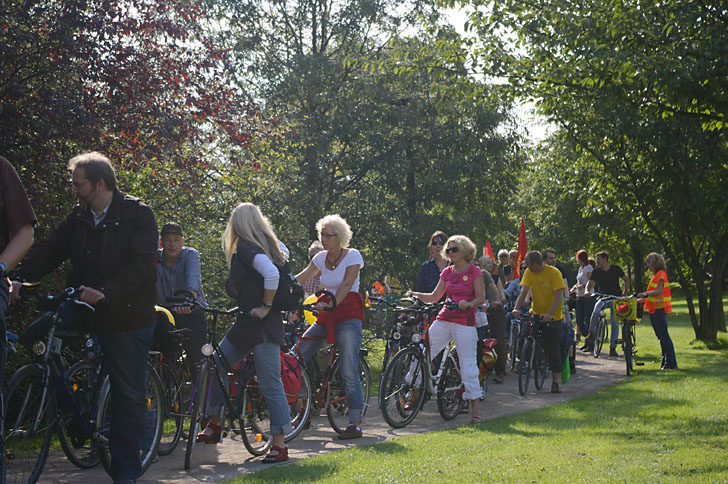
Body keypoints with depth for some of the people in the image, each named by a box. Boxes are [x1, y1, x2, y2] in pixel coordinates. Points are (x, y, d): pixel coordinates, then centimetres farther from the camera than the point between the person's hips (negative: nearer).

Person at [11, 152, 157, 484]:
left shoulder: (138, 214, -8)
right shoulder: (79, 217, 9)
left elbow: (142, 263, -18)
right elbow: (50, 249, 3)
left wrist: (106, 292, -29)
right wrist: (20, 279, -13)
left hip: (126, 317, -5)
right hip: (88, 313, 5)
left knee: (129, 394, 0)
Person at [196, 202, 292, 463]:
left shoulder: (246, 248, -15)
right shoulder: (269, 245, 11)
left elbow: (271, 273, -30)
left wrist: (265, 307, -19)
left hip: (262, 325, -10)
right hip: (246, 324, 10)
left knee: (270, 385, -6)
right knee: (215, 365, 14)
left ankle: (280, 445, -3)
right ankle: (215, 424, 24)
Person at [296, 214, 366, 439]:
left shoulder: (353, 256, -5)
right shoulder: (321, 258, 11)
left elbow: (346, 285, -16)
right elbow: (300, 279, 8)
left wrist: (332, 303, -31)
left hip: (348, 316, -6)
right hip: (327, 315, 6)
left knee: (349, 372, -12)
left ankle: (356, 424, -8)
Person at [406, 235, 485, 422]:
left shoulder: (474, 271, -1)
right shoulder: (447, 272, 13)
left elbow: (481, 297, -4)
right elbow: (434, 296, 14)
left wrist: (469, 304, -24)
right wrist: (415, 295, 0)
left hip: (465, 323, -5)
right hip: (444, 320, 5)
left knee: (468, 364, -6)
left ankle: (475, 410, -1)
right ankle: (413, 394, 10)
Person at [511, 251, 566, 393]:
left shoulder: (554, 273, -16)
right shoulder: (529, 273, -3)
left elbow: (558, 296, -22)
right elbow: (523, 292, -10)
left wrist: (550, 314, -36)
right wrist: (517, 308, -27)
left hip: (553, 316, -4)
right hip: (536, 313, 4)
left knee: (553, 350, -4)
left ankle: (555, 382, 5)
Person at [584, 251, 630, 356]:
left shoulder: (616, 269, -1)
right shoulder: (596, 272, 2)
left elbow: (626, 280, 11)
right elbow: (591, 283, -8)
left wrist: (625, 293, 3)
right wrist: (587, 291, -29)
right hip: (603, 298, 0)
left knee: (615, 323, -5)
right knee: (595, 313, -30)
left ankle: (613, 348, 1)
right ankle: (591, 334, -6)